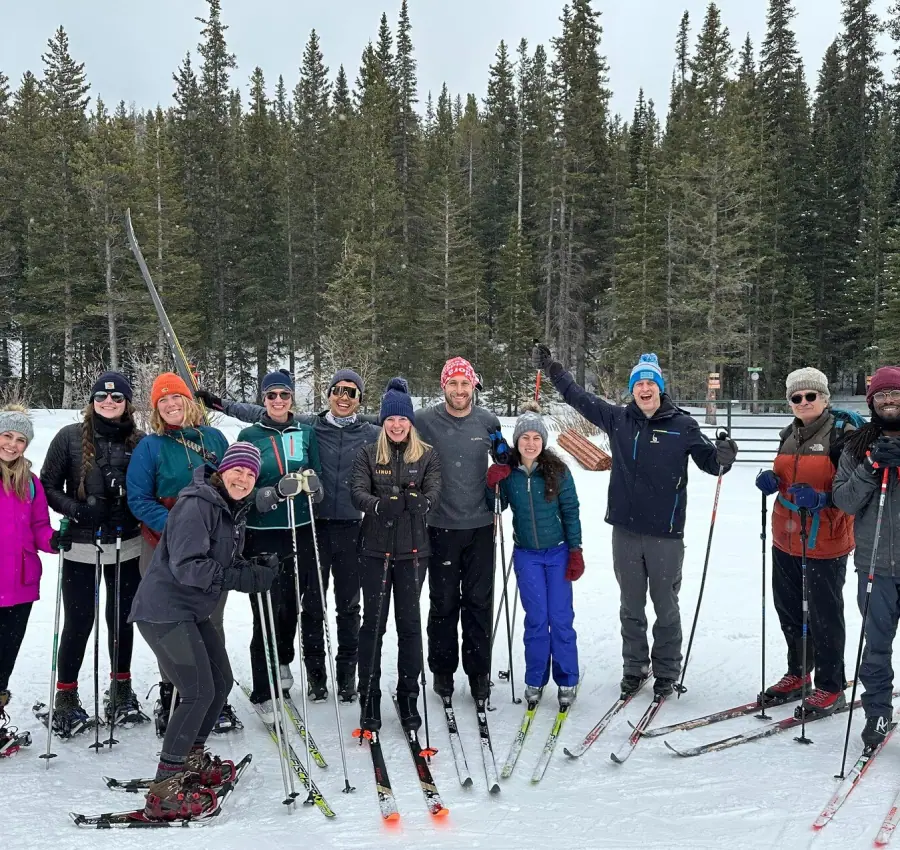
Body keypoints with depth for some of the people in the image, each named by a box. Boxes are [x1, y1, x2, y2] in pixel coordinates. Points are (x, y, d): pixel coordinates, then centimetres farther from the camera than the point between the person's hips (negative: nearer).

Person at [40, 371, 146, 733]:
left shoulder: (140, 442, 1)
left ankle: (121, 690, 30)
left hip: (127, 546, 2)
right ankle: (66, 696, 21)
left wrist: (138, 511, -10)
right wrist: (74, 509, -15)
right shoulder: (70, 437, -2)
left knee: (122, 620, 13)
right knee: (78, 622, 4)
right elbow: (48, 485, 1)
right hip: (81, 547, -1)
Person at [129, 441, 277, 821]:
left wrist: (257, 568, -7)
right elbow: (187, 567, -27)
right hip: (165, 610, -10)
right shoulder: (196, 505, -20)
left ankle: (190, 758, 35)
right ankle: (164, 789, -5)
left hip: (194, 611, 10)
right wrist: (245, 578, -31)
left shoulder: (234, 509, 11)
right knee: (200, 692, -13)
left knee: (221, 682, 16)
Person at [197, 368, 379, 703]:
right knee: (312, 603, 7)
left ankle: (347, 672, 21)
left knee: (348, 604, 8)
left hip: (351, 528, 0)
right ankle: (315, 669, 21)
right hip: (314, 525, 0)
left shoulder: (371, 434, 3)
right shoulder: (309, 425, 1)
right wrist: (219, 404, 1)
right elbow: (262, 414, 4)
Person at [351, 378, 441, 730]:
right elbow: (358, 492, -6)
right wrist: (379, 505, -27)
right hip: (376, 547, 0)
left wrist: (420, 502, -28)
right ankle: (369, 698, 13)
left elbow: (434, 493, -5)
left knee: (409, 621, 5)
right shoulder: (368, 454, 5)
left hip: (412, 548, 0)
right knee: (373, 622, 3)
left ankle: (408, 697, 17)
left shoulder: (427, 455, 5)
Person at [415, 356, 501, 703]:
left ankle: (479, 671, 19)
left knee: (479, 602, 7)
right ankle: (442, 669, 21)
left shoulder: (488, 421, 2)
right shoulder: (425, 421, -6)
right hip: (441, 526, -1)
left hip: (480, 525, 2)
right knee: (443, 602, 7)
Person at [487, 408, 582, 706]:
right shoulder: (507, 472, -3)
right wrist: (492, 485, -11)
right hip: (526, 555, 1)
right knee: (536, 618, 2)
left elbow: (570, 512, -2)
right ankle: (534, 680, 18)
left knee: (560, 617, 1)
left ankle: (567, 681, 17)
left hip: (558, 553, -1)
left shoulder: (558, 471, -8)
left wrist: (575, 551, -4)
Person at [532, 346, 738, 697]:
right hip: (625, 530, 2)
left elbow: (709, 460, 2)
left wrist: (723, 457, -21)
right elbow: (579, 397, 14)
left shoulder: (682, 425, -3)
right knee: (631, 606, 14)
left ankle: (666, 672, 23)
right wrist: (551, 367, 16)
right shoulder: (618, 419, 4)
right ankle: (634, 667, 28)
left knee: (666, 607, 9)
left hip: (666, 533, -2)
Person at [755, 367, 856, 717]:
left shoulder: (842, 434, -11)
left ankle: (831, 688, 20)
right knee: (789, 610, 17)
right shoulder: (790, 435, 10)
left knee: (824, 616, 4)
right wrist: (771, 480, 0)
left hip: (825, 542, -7)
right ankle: (797, 676, 35)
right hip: (786, 540, 7)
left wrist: (822, 499, -29)